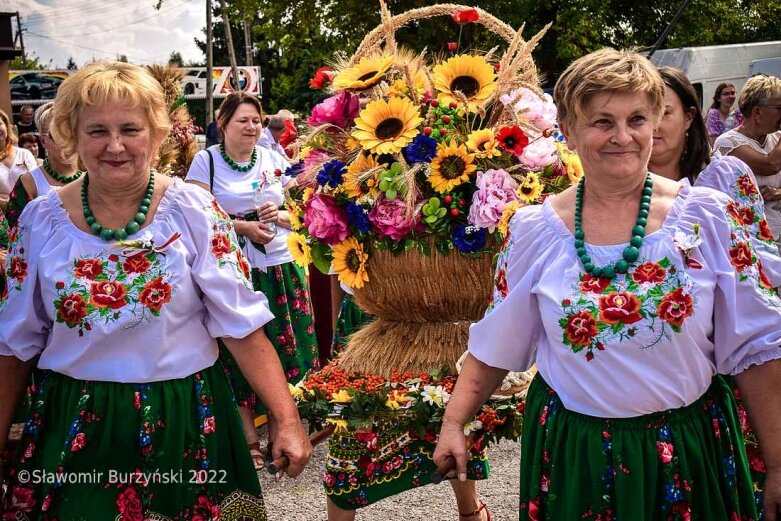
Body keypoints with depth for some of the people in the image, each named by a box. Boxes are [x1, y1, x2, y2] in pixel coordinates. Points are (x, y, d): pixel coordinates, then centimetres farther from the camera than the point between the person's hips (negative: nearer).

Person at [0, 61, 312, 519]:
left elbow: (242, 325, -10)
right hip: (72, 427, 2)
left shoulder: (195, 211, -9)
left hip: (183, 423, -1)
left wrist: (287, 418, -16)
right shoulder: (41, 220, -3)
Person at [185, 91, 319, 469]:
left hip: (280, 266, 4)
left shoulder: (274, 160, 12)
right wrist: (241, 226, -16)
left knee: (284, 349, 5)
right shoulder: (206, 161, 0)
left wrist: (279, 216, -6)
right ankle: (249, 434, 13)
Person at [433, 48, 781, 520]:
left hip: (689, 452, 0)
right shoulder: (534, 230, -4)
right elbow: (495, 346, 5)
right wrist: (453, 424, 3)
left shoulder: (709, 218, -8)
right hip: (572, 455, 1)